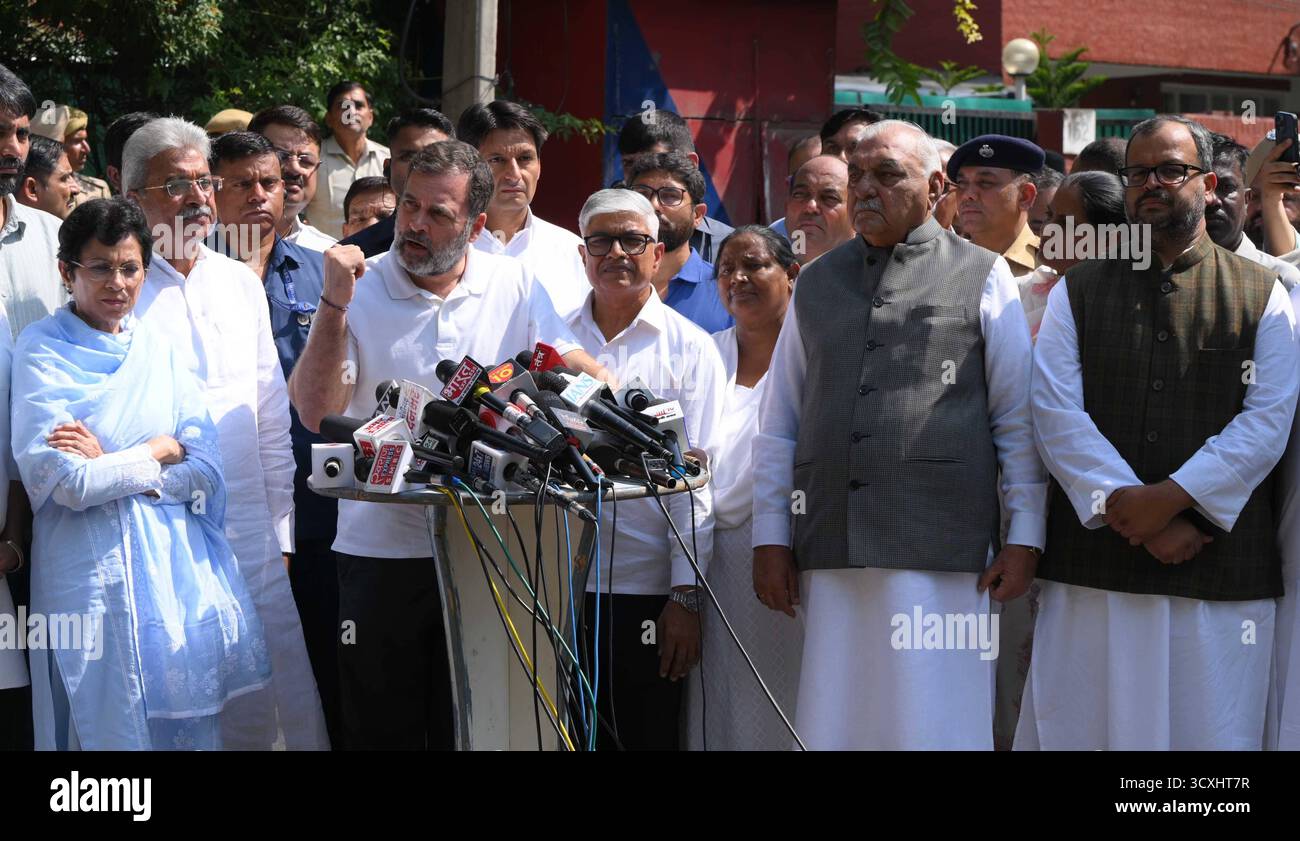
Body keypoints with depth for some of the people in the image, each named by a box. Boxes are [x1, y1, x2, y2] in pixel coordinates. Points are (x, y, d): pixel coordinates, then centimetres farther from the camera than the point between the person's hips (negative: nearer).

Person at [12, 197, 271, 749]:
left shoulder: (159, 348, 11)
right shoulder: (41, 352, -2)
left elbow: (206, 473, 1)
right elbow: (59, 481, -13)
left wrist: (107, 464, -9)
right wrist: (159, 454, -5)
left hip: (180, 569, 4)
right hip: (94, 575, -4)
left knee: (191, 729, 7)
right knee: (111, 730, -2)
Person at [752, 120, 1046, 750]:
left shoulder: (983, 278, 7)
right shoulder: (815, 285, 18)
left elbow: (1020, 420, 5)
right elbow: (777, 424, 17)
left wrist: (1024, 537, -1)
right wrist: (770, 539, 10)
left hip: (940, 554, -3)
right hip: (831, 554, 4)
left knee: (931, 728, -5)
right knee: (833, 725, 2)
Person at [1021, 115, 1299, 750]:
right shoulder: (1076, 293, 12)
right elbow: (1057, 413, 0)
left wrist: (1169, 498, -13)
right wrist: (1134, 515, -12)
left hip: (1220, 572, -1)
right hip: (1091, 566, 1)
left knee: (1209, 733, 0)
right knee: (1078, 728, 1)